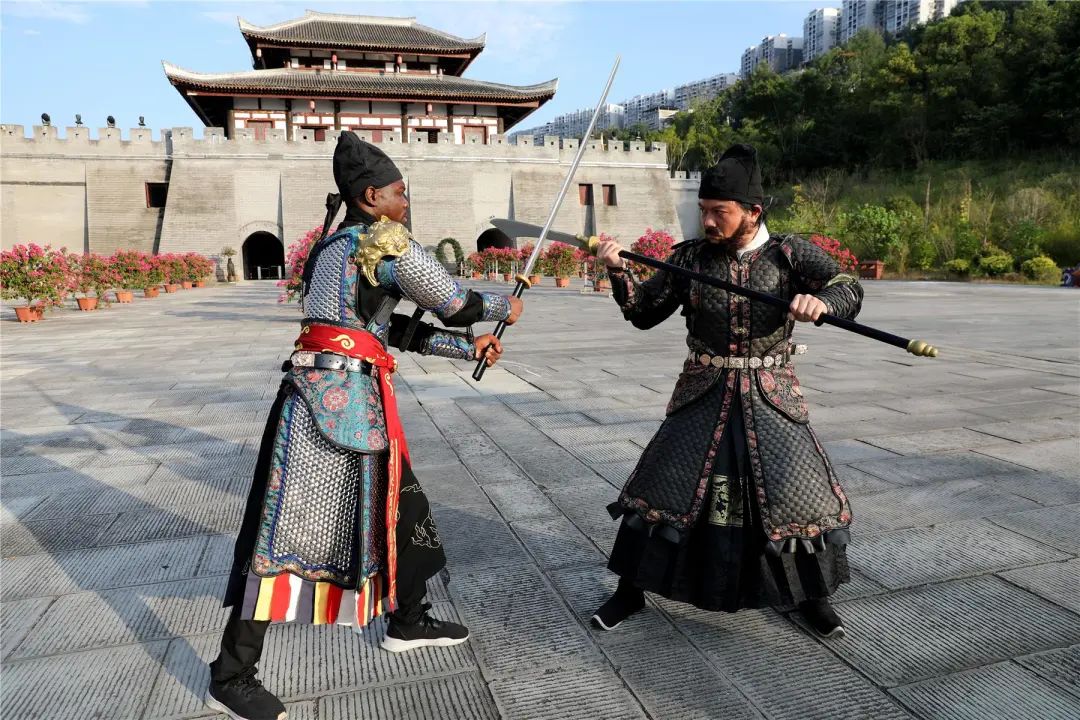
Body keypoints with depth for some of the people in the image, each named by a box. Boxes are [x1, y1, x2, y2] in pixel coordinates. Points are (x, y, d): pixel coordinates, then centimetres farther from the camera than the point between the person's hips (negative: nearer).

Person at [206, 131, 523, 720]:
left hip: (348, 398, 10)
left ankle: (407, 622, 36)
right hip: (336, 397, -10)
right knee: (291, 527, -4)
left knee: (399, 504, 19)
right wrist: (504, 307, 19)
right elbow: (456, 304, -2)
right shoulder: (389, 245, -9)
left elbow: (397, 330, 21)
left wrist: (469, 348, 23)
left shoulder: (332, 247, 20)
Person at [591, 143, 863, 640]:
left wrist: (821, 300, -36)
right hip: (703, 394, 1)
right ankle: (631, 590, 21)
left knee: (802, 494, 1)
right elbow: (644, 313, 3)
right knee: (658, 486, 1)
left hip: (769, 396, -1)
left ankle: (812, 597, 27)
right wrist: (618, 273, -15)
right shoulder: (690, 257, -2)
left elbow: (849, 291, -13)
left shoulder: (789, 254, -6)